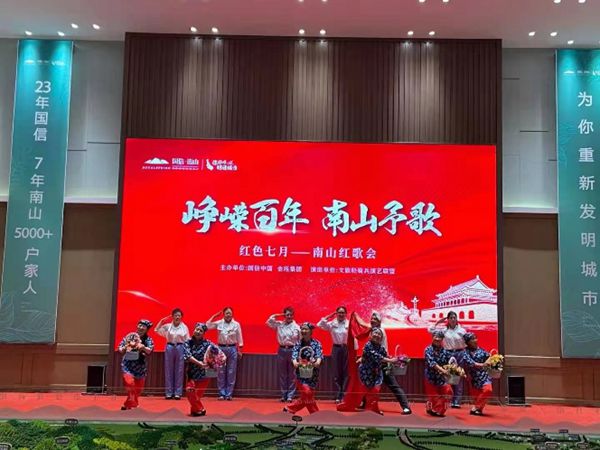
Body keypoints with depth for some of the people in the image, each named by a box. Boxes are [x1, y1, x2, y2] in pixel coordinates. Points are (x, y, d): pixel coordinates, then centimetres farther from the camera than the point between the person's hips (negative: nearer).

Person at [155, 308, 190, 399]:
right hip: (170, 347, 1)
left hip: (180, 348, -1)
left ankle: (178, 393, 7)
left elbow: (187, 340, 4)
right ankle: (169, 393, 10)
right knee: (169, 370, 4)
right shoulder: (168, 326, 3)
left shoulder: (184, 327, 3)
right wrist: (162, 320, -4)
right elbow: (157, 330, 4)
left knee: (179, 371, 2)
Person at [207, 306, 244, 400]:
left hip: (232, 349, 0)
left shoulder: (236, 324, 0)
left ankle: (229, 394, 9)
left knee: (231, 372, 2)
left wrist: (239, 350, 1)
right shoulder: (219, 323, 1)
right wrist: (214, 316, -8)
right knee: (221, 372, 2)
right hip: (221, 348, 0)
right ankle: (221, 394, 10)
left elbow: (239, 338, 4)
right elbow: (207, 326, -7)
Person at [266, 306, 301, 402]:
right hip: (282, 350, 2)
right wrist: (277, 315, 0)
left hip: (292, 350, -2)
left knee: (292, 374, 2)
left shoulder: (297, 327, -1)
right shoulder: (279, 324, 5)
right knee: (282, 374, 7)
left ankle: (290, 396, 8)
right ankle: (284, 395, 15)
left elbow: (300, 341, 1)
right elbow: (269, 322, -1)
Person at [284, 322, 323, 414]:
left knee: (305, 397, 5)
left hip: (312, 374, 1)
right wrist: (295, 362, -34)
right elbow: (294, 355, -11)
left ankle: (289, 409, 23)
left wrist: (318, 362, -39)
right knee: (307, 393, -14)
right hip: (301, 373, -1)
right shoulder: (298, 344, 2)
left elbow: (319, 355, -16)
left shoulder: (316, 344, -1)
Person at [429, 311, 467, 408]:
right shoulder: (444, 330, 4)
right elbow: (431, 330, 4)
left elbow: (466, 344, 3)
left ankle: (457, 401, 3)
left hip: (460, 353, 0)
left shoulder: (461, 330, 2)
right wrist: (438, 322, 1)